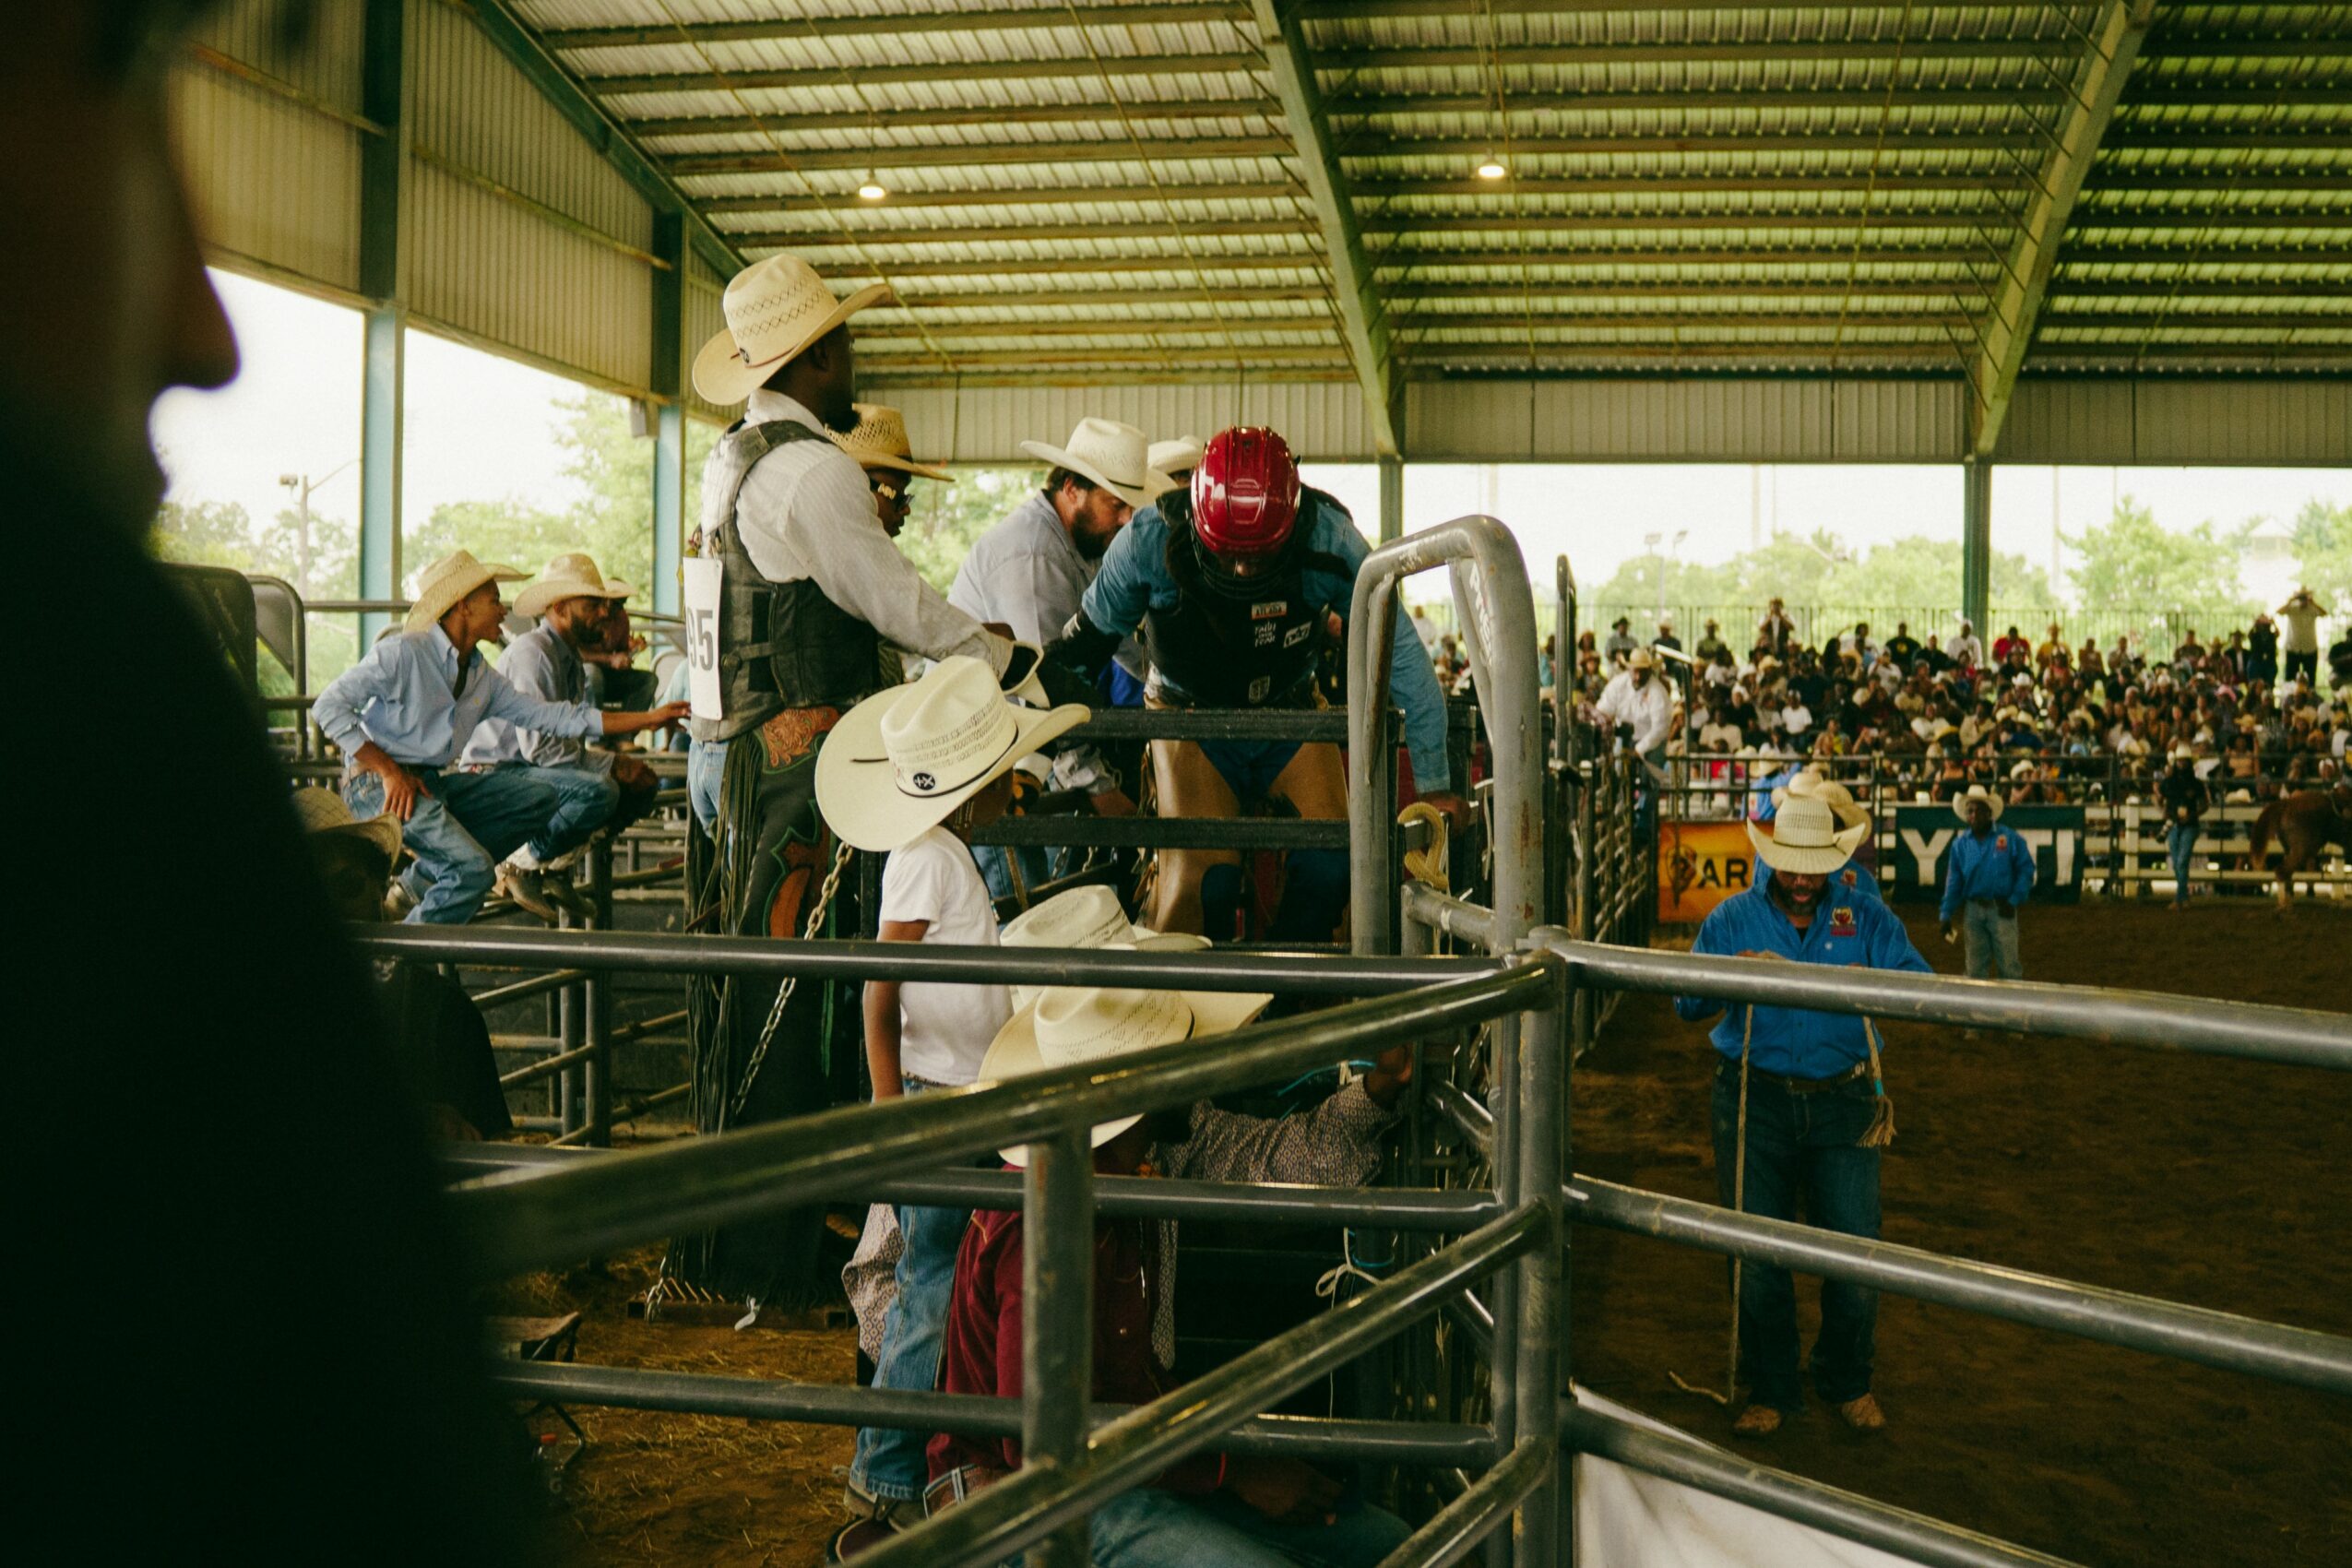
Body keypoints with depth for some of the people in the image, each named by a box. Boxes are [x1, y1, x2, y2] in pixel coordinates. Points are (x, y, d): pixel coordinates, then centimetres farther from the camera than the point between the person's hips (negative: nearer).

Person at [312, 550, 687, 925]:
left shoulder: (483, 677, 14)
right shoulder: (403, 654, -8)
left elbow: (547, 715, 12)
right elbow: (329, 705, -11)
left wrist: (647, 719, 8)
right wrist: (389, 772, -18)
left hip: (439, 781, 8)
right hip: (379, 785, -8)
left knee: (545, 793, -8)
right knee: (473, 868, -28)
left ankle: (428, 874, -8)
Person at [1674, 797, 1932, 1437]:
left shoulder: (1867, 918, 4)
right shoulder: (1732, 918, 3)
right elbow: (1685, 1002, -4)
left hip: (1841, 1103, 0)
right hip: (1754, 1103, 0)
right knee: (1757, 1256, 5)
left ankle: (1848, 1384, 25)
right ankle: (1770, 1390, 22)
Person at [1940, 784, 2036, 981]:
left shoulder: (2011, 839, -5)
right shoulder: (1960, 845, 4)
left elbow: (2026, 870, -3)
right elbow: (1953, 882, 6)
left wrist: (2014, 901, -10)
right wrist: (1947, 916, 3)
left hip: (2001, 910, -3)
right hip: (1974, 910, 3)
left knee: (2008, 966, -1)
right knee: (1976, 968, 11)